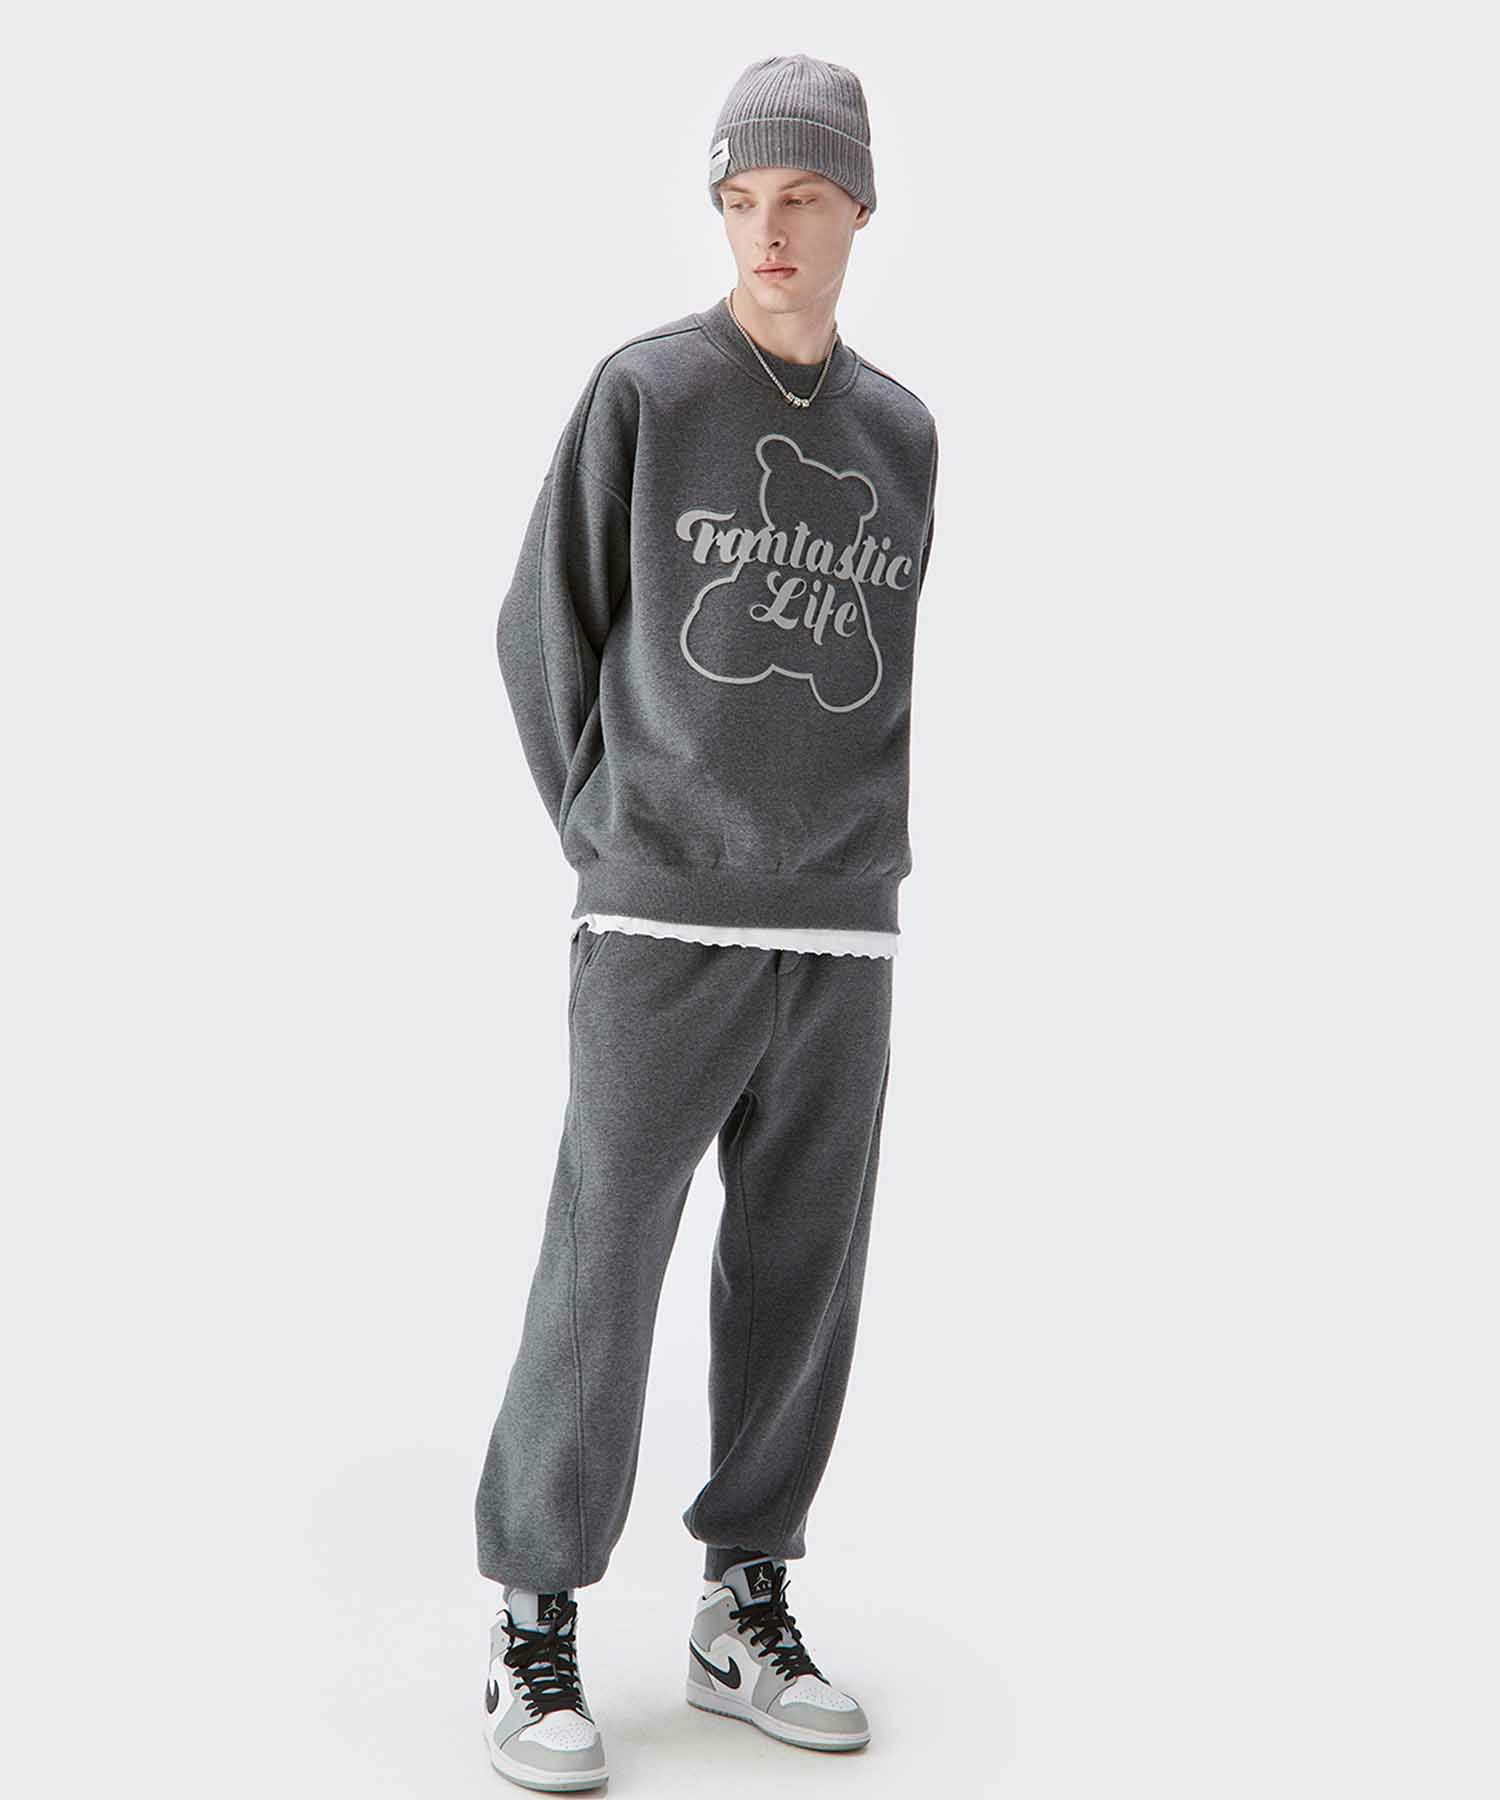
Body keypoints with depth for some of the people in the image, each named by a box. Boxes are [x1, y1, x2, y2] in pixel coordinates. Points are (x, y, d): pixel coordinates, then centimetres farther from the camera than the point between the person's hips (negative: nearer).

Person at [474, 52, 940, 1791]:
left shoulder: (905, 430, 12)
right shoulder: (646, 390, 0)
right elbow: (541, 626, 4)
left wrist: (852, 843, 10)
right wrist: (615, 831, 3)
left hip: (844, 935, 4)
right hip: (662, 927, -4)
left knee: (802, 1274, 8)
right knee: (604, 1268, -3)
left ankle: (746, 1605, 22)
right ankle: (535, 1626, 10)